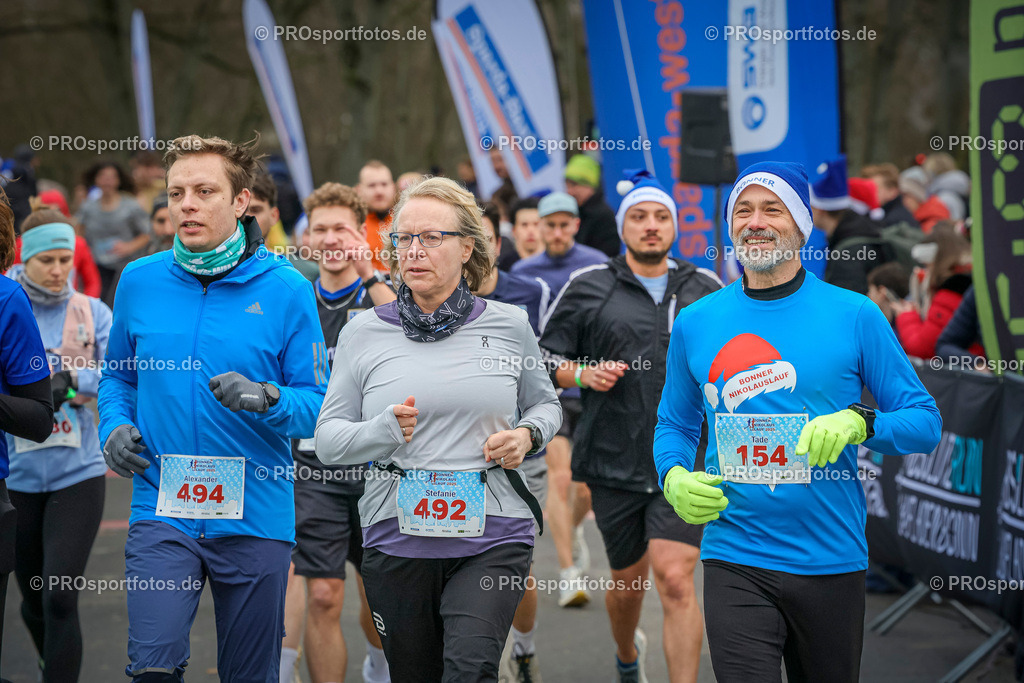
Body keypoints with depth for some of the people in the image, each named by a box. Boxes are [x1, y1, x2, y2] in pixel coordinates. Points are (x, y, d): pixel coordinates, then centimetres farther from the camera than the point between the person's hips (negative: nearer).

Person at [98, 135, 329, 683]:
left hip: (254, 516, -1)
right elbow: (117, 375, 18)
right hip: (161, 511, 1)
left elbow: (318, 406, -2)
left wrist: (267, 399, -22)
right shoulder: (139, 281, 5)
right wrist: (114, 427, -1)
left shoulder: (285, 289, -2)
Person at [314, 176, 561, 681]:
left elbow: (545, 404, 20)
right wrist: (381, 431, -16)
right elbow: (328, 439, 4)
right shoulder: (364, 333, 5)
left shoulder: (509, 325, 6)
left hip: (492, 534, -1)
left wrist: (527, 435, -2)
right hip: (397, 538, 1)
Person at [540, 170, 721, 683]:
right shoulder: (587, 288, 3)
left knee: (675, 582, -15)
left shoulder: (706, 290, 8)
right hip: (614, 462, 1)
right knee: (627, 579, 15)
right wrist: (583, 374, -12)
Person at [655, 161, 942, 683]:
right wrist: (674, 479, -3)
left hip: (832, 559, 0)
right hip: (735, 563, 0)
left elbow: (924, 421, 1)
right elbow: (674, 424, 18)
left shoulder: (855, 316, -1)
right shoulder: (695, 323, 6)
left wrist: (859, 423, -19)